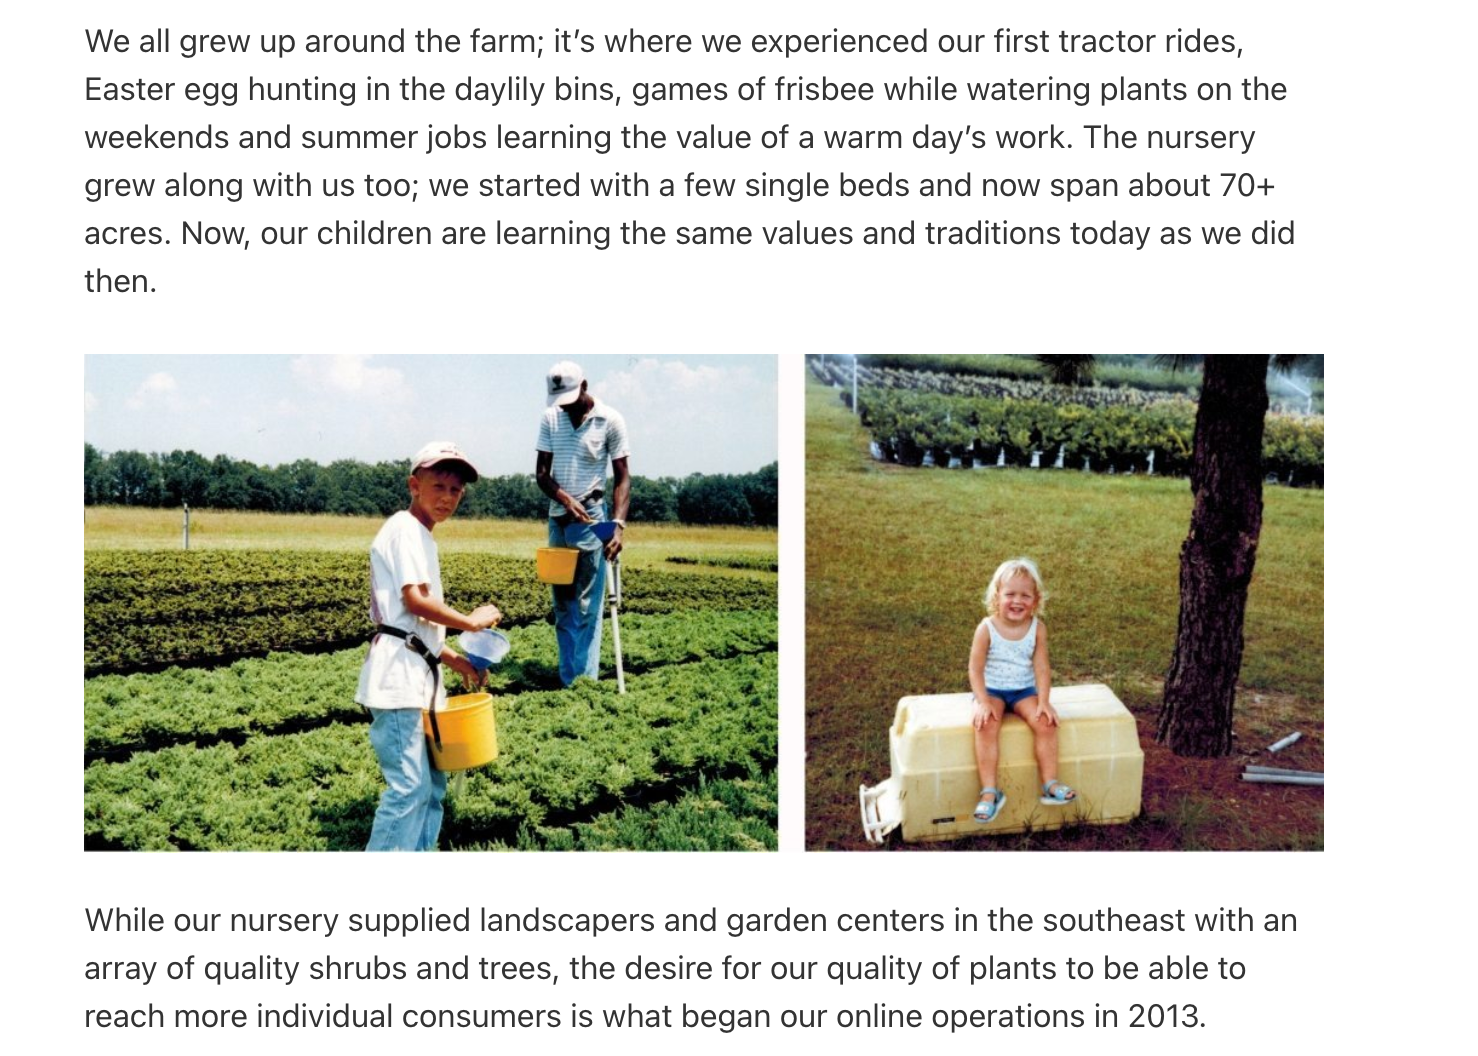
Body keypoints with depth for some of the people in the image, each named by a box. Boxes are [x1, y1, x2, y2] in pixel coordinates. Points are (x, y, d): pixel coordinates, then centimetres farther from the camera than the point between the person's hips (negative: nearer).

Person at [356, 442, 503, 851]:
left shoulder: (422, 538, 20)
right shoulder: (405, 529, -8)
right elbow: (415, 600, -20)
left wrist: (455, 660, 15)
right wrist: (471, 620, -9)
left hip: (420, 675, 10)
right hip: (398, 674, -10)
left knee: (432, 782, 13)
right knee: (409, 784, -11)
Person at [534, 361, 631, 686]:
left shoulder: (610, 420, -7)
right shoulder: (550, 418, 4)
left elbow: (622, 477, -7)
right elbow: (541, 472, 2)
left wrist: (619, 523, -20)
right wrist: (565, 498, -18)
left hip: (590, 519, -5)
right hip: (557, 518, 5)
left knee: (586, 606, -7)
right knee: (562, 606, 8)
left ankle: (585, 681, -6)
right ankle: (567, 680, 14)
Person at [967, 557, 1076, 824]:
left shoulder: (1037, 628, -5)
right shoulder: (986, 628, -12)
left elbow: (1041, 668, -5)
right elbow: (976, 669, -10)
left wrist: (1044, 701, -17)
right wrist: (983, 702, -20)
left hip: (1024, 691, 2)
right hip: (991, 691, -2)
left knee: (1045, 722, -24)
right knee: (986, 725, -29)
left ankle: (1050, 784, -14)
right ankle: (989, 791, -26)